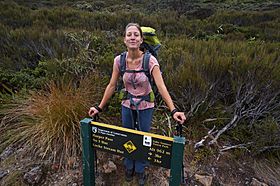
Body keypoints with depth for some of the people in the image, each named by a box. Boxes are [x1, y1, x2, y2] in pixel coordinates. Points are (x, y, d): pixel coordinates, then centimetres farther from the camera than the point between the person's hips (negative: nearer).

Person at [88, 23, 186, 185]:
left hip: (145, 106, -2)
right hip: (127, 105, 3)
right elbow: (112, 86, -6)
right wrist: (100, 107, -6)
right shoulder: (119, 60, -12)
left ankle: (140, 170, 42)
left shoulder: (150, 60, -22)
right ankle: (129, 167, 48)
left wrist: (174, 110, -36)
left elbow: (161, 87, -27)